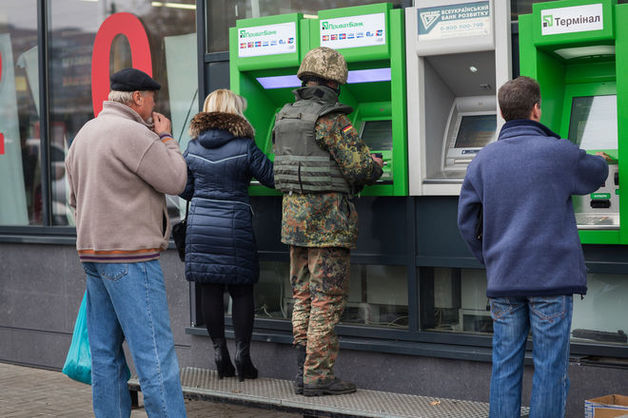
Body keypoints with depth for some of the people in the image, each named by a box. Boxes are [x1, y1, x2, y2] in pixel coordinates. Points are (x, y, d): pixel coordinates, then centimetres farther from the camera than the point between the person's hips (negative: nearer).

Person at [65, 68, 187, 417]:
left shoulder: (85, 134, 16)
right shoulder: (131, 133, -14)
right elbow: (175, 181, -10)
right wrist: (166, 138, 3)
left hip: (92, 253, 10)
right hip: (129, 257, -10)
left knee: (106, 352, 11)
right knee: (156, 352, -8)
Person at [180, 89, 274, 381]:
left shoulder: (193, 147, 3)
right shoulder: (244, 146, -8)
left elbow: (184, 189, 9)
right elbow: (272, 177, -3)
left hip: (200, 225, 3)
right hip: (235, 226, -3)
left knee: (209, 291, 7)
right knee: (241, 291, 6)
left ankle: (220, 356, 11)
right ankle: (242, 357, 6)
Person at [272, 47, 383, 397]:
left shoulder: (285, 118, 10)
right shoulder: (330, 119, -15)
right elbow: (360, 167, -19)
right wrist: (376, 165, 5)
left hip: (294, 219, 8)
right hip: (328, 222, -8)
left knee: (304, 297, 13)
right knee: (327, 300, -1)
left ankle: (303, 373, 16)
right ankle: (318, 376, 1)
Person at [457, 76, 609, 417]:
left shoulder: (483, 159, 6)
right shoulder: (558, 153, -5)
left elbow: (467, 222, 7)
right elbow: (596, 175, 15)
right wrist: (600, 161, 38)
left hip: (502, 278, 4)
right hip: (551, 276, -4)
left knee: (505, 366, 10)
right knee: (550, 369, 2)